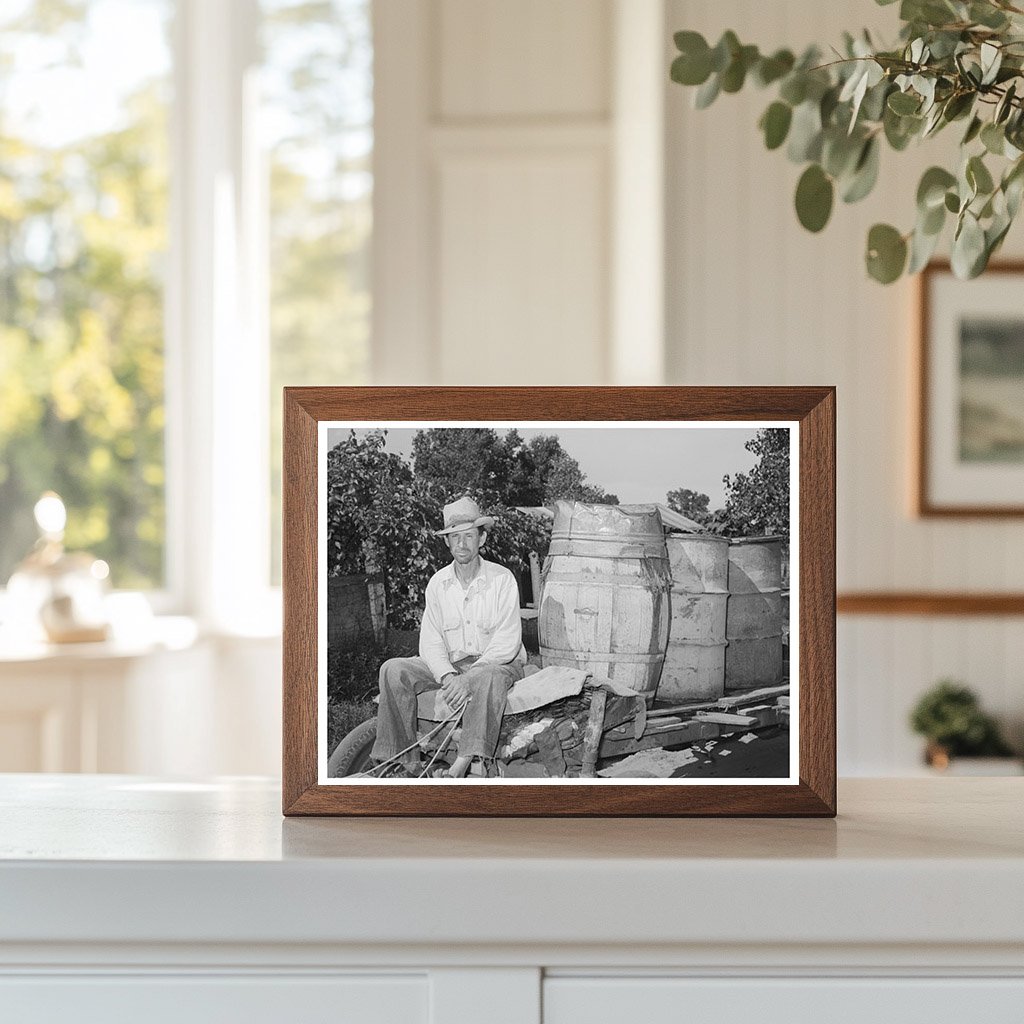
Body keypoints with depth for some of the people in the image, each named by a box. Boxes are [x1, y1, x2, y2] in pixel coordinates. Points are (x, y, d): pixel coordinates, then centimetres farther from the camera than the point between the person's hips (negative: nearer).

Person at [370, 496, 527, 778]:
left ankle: (462, 764, -47)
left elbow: (507, 641, -14)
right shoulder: (438, 583, 5)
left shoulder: (501, 579, -7)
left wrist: (468, 677, -24)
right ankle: (408, 762, -22)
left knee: (489, 678, -41)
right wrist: (447, 676, -20)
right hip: (448, 664, 4)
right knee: (394, 669, -18)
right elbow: (430, 641, 1)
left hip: (497, 662, -4)